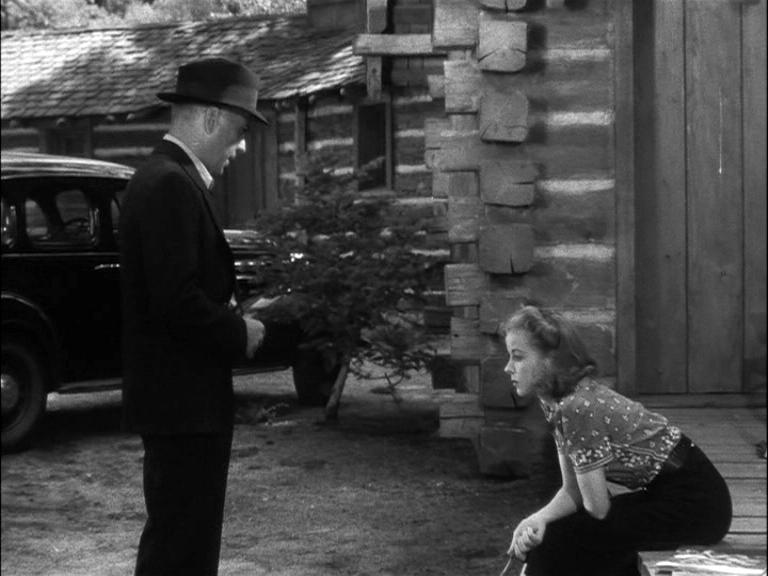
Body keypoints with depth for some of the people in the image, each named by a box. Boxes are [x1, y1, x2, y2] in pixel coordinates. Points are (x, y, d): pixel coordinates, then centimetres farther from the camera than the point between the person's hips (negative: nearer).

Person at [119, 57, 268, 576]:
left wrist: (235, 322, 8)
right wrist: (239, 334, -11)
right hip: (184, 401, -11)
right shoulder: (170, 186, -18)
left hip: (184, 401, 11)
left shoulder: (170, 179, 15)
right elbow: (178, 301, -25)